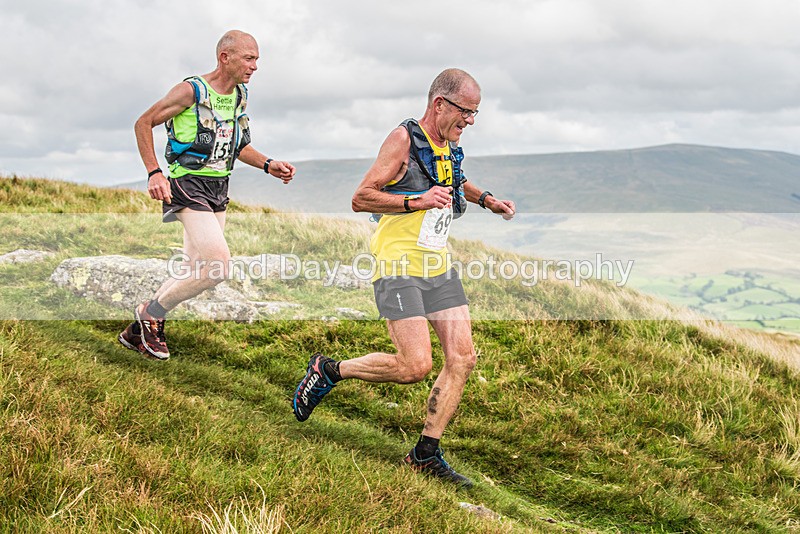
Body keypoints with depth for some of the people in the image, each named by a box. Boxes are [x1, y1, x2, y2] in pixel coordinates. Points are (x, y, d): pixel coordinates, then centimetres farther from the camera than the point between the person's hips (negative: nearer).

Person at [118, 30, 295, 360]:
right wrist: (154, 172, -16)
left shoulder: (241, 95, 10)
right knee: (218, 265, -19)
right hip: (188, 185, -8)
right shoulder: (191, 91, -12)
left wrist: (268, 165, 8)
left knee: (197, 270, 10)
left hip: (219, 188, 8)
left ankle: (137, 332, 25)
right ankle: (151, 313, 2)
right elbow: (143, 124, -5)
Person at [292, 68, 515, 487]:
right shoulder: (403, 139, -11)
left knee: (462, 359, -2)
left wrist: (484, 199, 25)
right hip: (399, 267, -8)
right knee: (415, 366, -15)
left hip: (439, 267, 8)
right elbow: (361, 198, -15)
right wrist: (418, 201, -23)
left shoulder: (450, 147, 14)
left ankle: (426, 454, 9)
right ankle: (328, 370, 7)